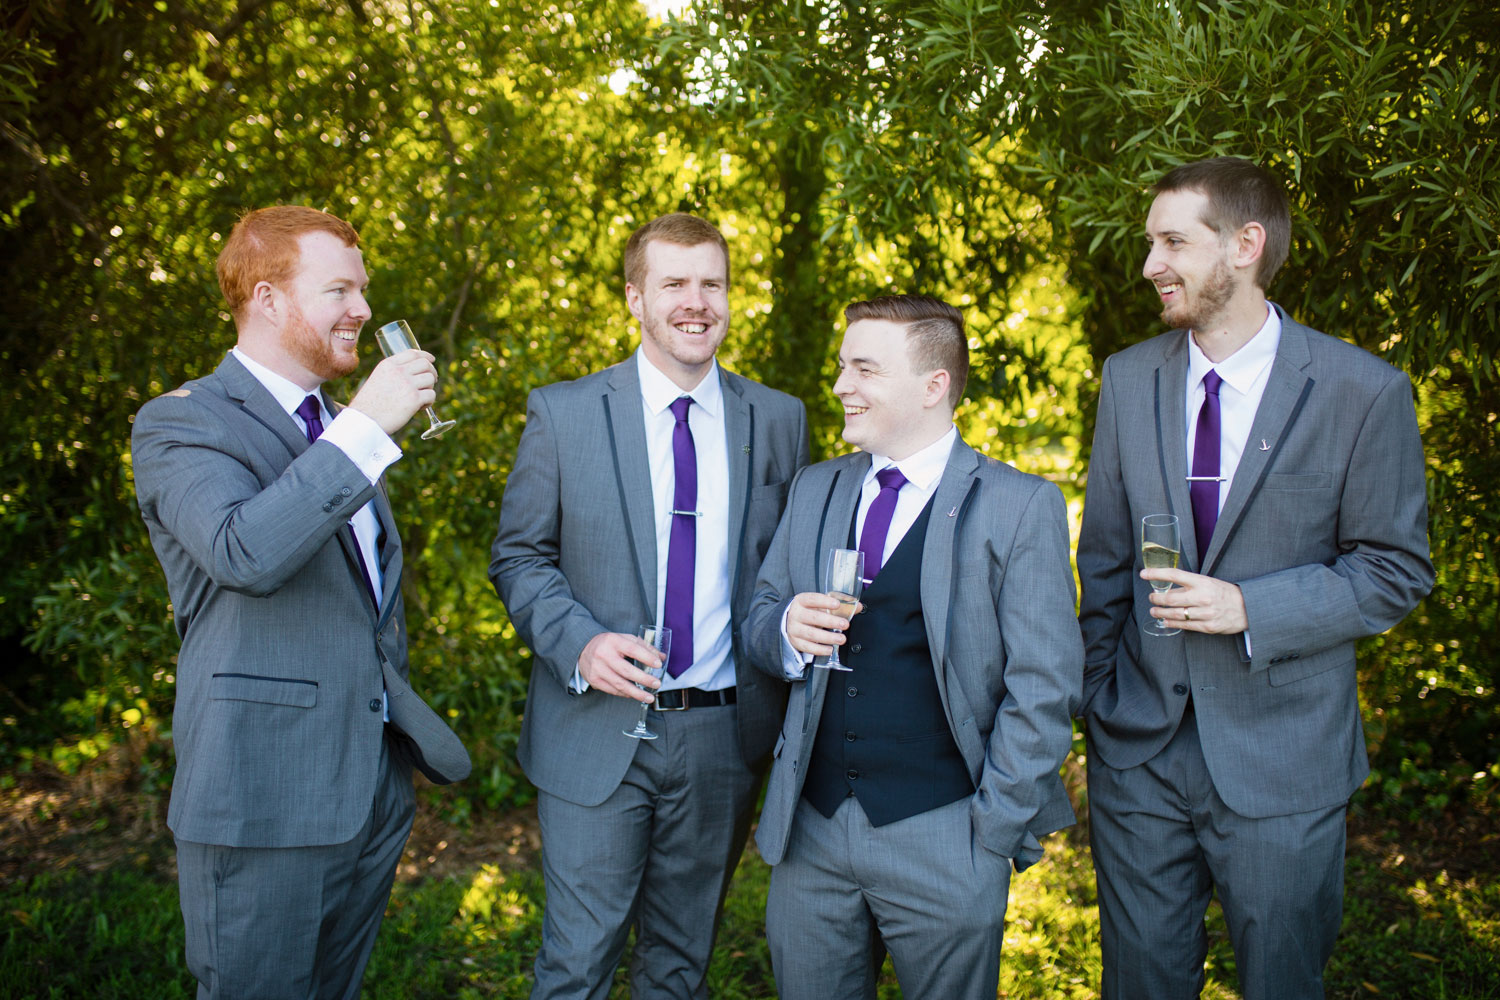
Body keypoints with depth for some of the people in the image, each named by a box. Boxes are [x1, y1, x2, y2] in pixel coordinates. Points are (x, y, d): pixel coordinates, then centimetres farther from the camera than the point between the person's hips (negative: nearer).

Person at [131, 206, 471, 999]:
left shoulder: (338, 428, 18)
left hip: (375, 786, 7)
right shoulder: (180, 424, -8)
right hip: (265, 797, -7)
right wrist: (366, 426, -26)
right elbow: (246, 553, -28)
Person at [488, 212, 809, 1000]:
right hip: (598, 730, -2)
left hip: (723, 735, 2)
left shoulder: (778, 420, 4)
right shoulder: (562, 413, -2)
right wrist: (579, 642, -16)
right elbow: (517, 556, 2)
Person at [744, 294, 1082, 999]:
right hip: (810, 831, 4)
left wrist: (991, 838, -12)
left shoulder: (1020, 507, -6)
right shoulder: (814, 490, 10)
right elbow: (757, 624, 15)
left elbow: (1043, 689, -8)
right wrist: (786, 629, -9)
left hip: (942, 843, -4)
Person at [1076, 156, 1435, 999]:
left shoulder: (1363, 392, -9)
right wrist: (1099, 698, 7)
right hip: (1140, 748, 3)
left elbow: (1396, 571, -6)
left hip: (1282, 759, -3)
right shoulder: (1129, 378, 4)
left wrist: (1251, 608, -20)